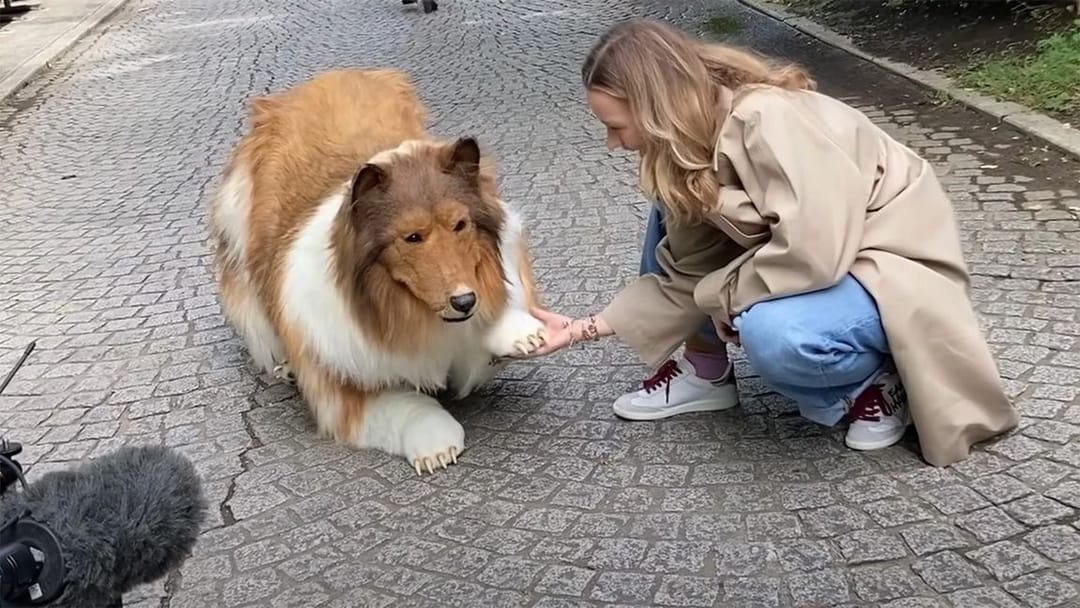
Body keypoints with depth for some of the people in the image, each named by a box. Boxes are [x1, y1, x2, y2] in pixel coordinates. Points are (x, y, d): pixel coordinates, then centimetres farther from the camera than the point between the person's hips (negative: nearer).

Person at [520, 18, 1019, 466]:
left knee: (774, 335, -36)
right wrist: (585, 328, -4)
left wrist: (724, 294, -19)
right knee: (675, 212, 1)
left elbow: (811, 251, -37)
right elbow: (687, 272, -1)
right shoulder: (689, 143, -3)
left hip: (893, 265, -8)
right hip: (824, 254, 8)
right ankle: (705, 372, 11)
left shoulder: (767, 121, -29)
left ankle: (878, 382, -4)